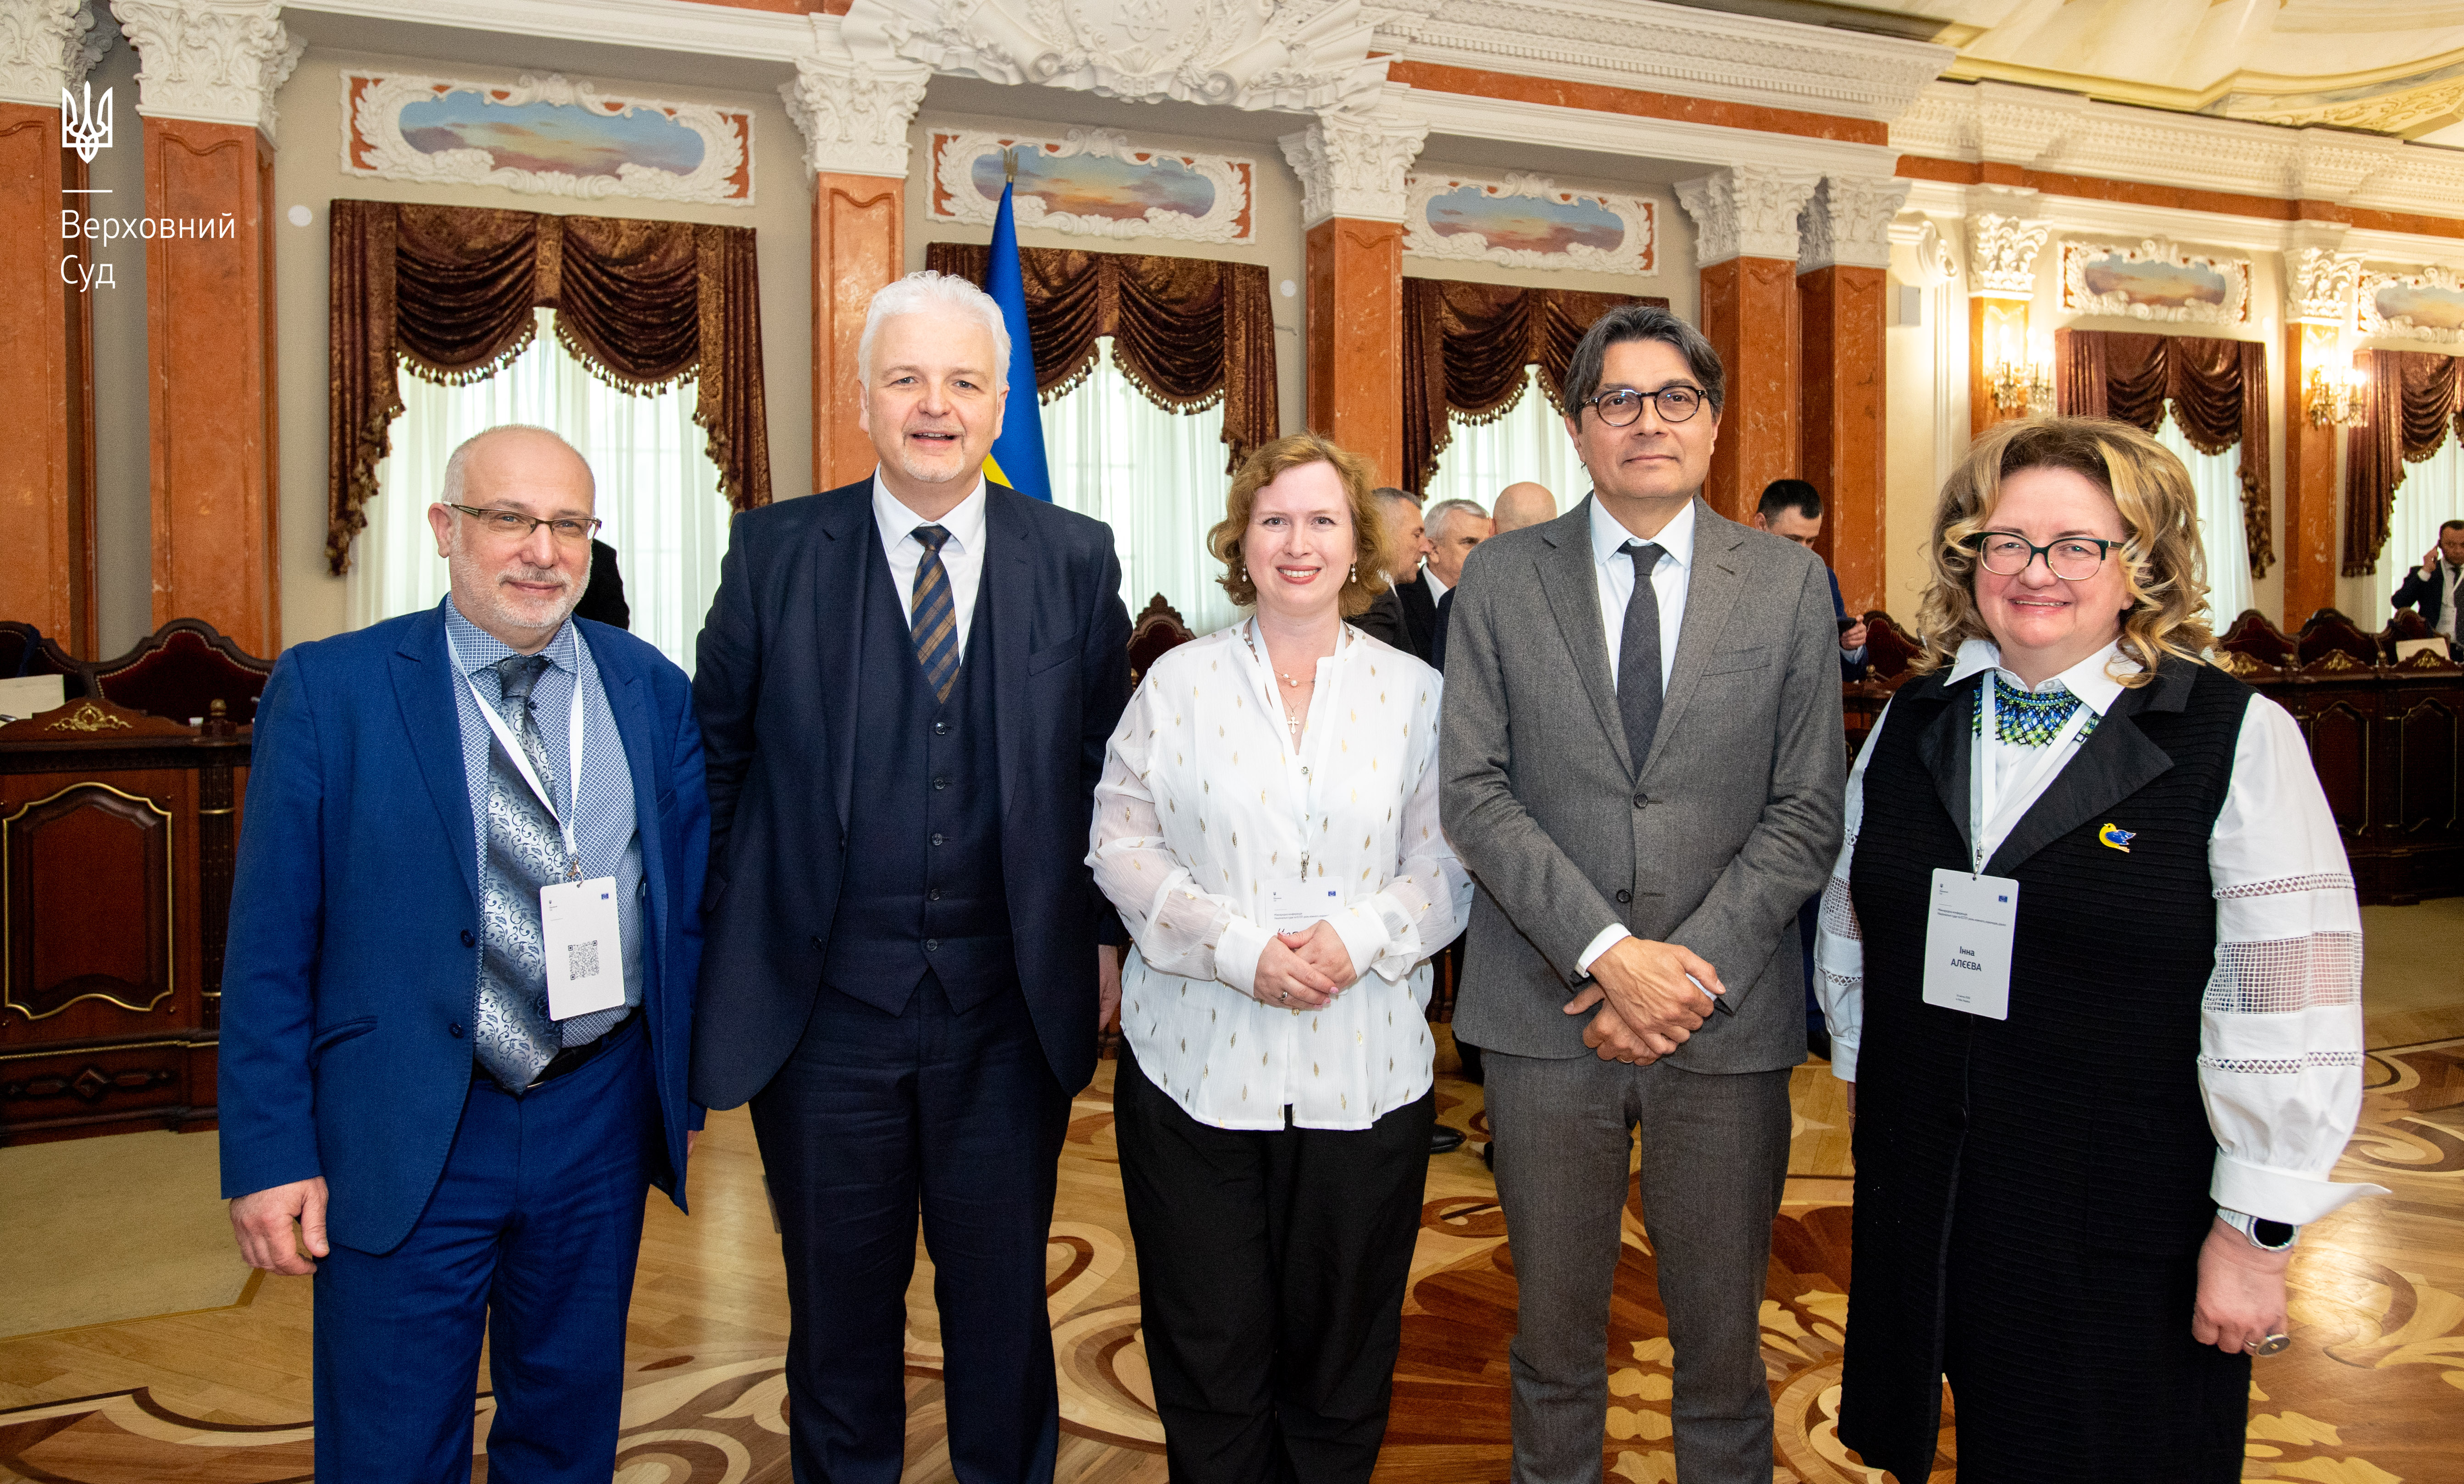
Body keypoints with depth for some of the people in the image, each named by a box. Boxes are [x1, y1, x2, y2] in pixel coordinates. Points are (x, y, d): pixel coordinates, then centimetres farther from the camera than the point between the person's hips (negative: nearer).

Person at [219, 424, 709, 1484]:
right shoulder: (329, 689, -5)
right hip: (402, 1139, -2)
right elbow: (270, 942, -5)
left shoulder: (653, 692, 2)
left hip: (600, 1124, 3)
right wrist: (270, 1152, -8)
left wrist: (685, 1090, 8)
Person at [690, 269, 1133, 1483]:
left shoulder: (1076, 559, 1)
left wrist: (1104, 931, 3)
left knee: (1002, 1295, 16)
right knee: (839, 1297, 16)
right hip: (824, 1005, 0)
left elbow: (1103, 762, 7)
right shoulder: (776, 551, -1)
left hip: (1010, 1006, 1)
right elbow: (715, 753, 5)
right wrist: (714, 941, 4)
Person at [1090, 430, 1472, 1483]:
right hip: (1196, 1065, 0)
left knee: (1341, 1349, 12)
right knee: (1209, 1347, 9)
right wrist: (1237, 948, -14)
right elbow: (1121, 846, -1)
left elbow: (1446, 868, 2)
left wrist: (1360, 935, -17)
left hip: (1363, 1074, 1)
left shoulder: (1416, 693, 5)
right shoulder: (1178, 682, 4)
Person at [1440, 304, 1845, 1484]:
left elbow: (1806, 811, 0)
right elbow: (1474, 794, -4)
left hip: (1727, 1018, 0)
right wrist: (1609, 952, -13)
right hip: (1546, 1010, 0)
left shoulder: (1790, 583, 4)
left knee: (1722, 1341, 11)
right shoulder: (1501, 578, 3)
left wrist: (1693, 968, -11)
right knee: (1553, 1335, 13)